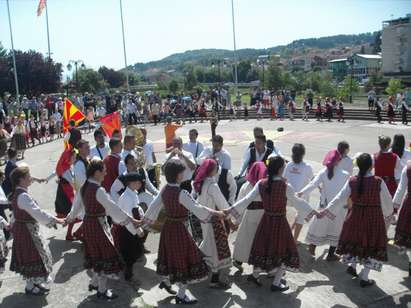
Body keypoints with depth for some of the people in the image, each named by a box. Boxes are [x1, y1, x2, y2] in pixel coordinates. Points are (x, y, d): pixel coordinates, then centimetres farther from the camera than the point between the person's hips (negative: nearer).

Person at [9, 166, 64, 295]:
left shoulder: (18, 194, 6)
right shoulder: (23, 196, -25)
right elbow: (38, 213, -26)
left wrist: (50, 221, 10)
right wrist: (54, 220, -18)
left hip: (22, 228, 10)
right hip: (27, 231, -10)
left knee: (30, 256, 20)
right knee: (32, 257, 5)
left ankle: (34, 282, 35)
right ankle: (30, 287, 20)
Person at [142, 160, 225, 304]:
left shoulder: (164, 190, -2)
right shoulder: (181, 193, -24)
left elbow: (154, 206, 5)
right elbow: (197, 208, -25)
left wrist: (144, 220, 16)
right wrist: (216, 213, -16)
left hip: (167, 226, 8)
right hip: (178, 228, -7)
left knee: (171, 255, 26)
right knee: (183, 258, 7)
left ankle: (166, 281, 46)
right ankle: (181, 295, 18)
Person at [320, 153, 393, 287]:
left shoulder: (352, 181, -9)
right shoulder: (378, 182, -16)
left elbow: (340, 198, -6)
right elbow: (387, 201, -4)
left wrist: (326, 210, 4)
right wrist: (387, 213, 17)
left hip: (356, 216, 2)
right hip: (373, 218, -2)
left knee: (355, 241, 25)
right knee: (371, 245, 10)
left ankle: (352, 265, 32)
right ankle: (364, 278, 15)